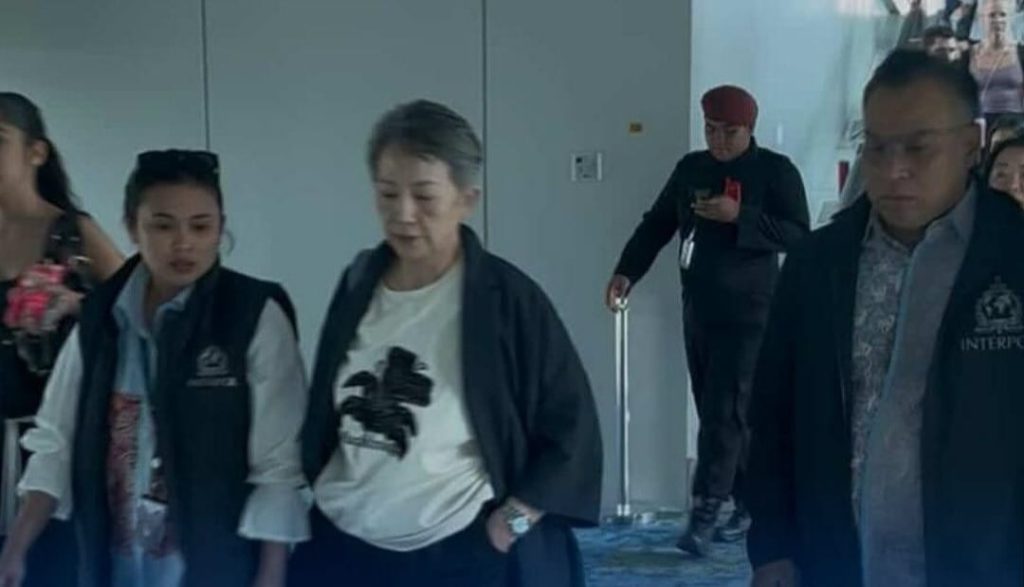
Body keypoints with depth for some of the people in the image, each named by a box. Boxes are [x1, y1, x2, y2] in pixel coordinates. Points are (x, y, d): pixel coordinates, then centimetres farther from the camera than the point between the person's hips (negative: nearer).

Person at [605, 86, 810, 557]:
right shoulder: (690, 168, 10)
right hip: (698, 311, 6)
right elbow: (658, 222, 12)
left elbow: (799, 233, -12)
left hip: (747, 314, -6)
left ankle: (704, 514, -5)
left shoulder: (775, 171, -5)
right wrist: (626, 271, -1)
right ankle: (750, 502, 21)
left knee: (725, 413, -8)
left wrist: (740, 216, -22)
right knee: (715, 413, 9)